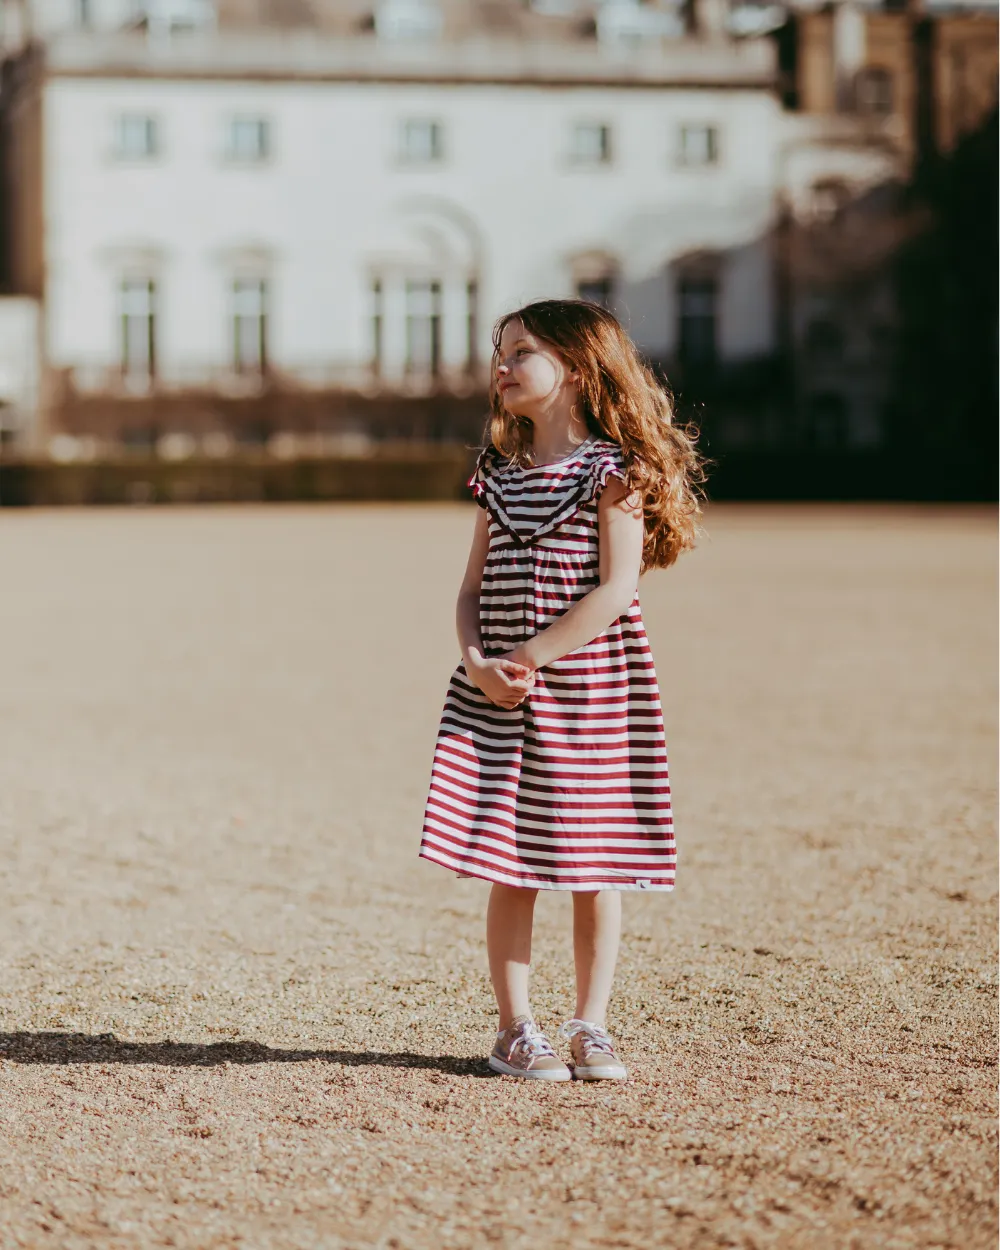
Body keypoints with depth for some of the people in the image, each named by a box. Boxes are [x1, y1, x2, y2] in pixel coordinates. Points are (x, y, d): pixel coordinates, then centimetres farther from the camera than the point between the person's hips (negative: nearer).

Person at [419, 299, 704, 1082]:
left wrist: (531, 657, -16)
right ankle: (516, 1030, 8)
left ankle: (591, 1027, 12)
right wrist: (477, 663, -8)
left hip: (591, 689, -4)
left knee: (596, 867, 3)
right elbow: (474, 587, 11)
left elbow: (616, 587, -13)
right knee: (510, 867, 1)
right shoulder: (499, 474, 13)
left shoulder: (612, 468, -4)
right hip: (500, 695, 4)